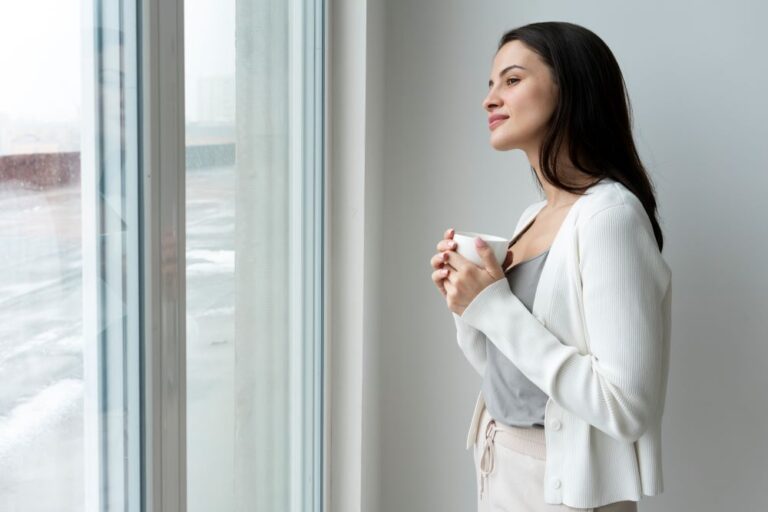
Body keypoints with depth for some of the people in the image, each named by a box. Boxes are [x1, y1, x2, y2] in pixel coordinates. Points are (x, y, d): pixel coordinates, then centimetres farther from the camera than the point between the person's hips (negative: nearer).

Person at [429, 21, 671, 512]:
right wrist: (466, 305, -5)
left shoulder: (609, 213, -20)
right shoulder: (532, 216, 5)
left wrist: (496, 307, -23)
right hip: (501, 471, 8)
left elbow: (627, 407, -26)